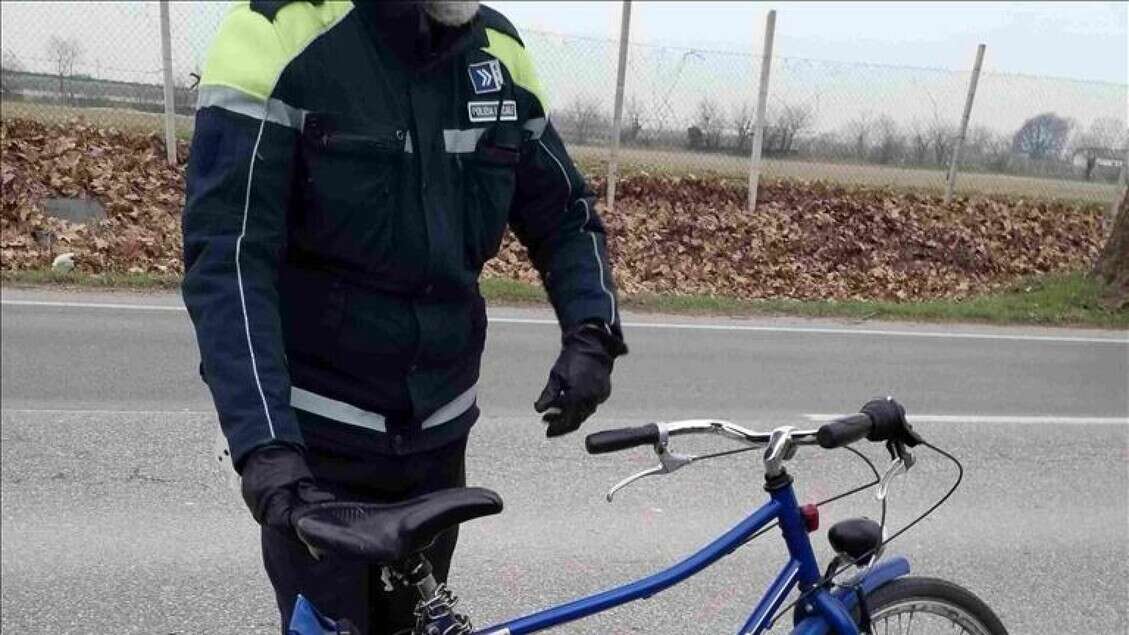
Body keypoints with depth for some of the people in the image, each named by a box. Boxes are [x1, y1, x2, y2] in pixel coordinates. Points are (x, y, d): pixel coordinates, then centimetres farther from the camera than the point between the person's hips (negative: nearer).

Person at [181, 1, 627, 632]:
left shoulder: (498, 51, -1)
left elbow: (565, 215, 8)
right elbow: (228, 256, -19)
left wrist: (591, 334, -10)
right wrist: (264, 441, -29)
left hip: (437, 432, 5)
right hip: (318, 439, -4)